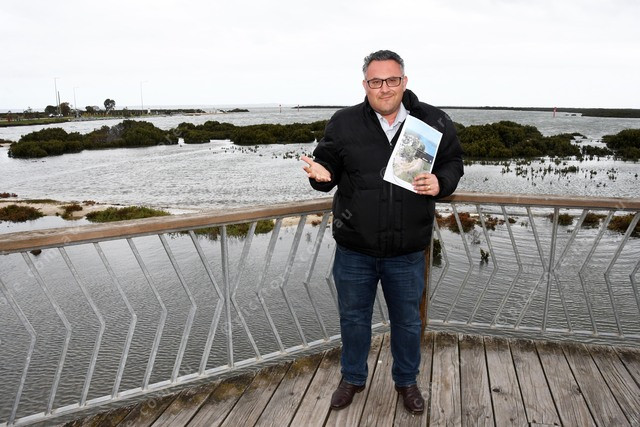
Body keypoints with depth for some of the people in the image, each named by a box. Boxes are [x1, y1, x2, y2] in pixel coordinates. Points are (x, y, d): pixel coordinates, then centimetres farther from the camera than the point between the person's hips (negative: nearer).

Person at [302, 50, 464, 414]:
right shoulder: (344, 123, -5)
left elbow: (453, 163, 7)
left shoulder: (434, 122, -3)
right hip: (354, 250, 0)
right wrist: (322, 174, -19)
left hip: (407, 253, 0)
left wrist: (440, 183, -14)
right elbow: (328, 163, 5)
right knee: (354, 318, 18)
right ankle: (353, 377, 44)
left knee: (408, 322, 19)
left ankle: (407, 380, 45)